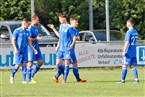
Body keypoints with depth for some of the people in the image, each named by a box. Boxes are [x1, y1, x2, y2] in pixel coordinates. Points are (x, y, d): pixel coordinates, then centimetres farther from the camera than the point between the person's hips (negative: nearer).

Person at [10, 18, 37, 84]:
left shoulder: (27, 32, 11)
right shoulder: (17, 31, -6)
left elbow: (29, 42, 17)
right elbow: (13, 40, -6)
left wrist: (33, 49, 12)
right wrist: (15, 49, -16)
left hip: (25, 51, 5)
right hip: (18, 51, -5)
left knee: (24, 64, -1)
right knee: (17, 65, -6)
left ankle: (24, 80, 0)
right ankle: (12, 76, 19)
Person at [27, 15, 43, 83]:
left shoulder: (36, 27, 14)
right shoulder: (30, 28, -14)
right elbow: (29, 39, -19)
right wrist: (37, 39, -15)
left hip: (37, 47, 9)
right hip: (31, 48, -9)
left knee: (40, 62, 6)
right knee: (30, 63, -5)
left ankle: (32, 75, 16)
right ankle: (29, 79, -1)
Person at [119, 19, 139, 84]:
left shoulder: (129, 32, -13)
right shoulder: (135, 32, 12)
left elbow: (127, 42, -19)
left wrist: (124, 51, -17)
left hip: (128, 52, -7)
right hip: (134, 52, 7)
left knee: (124, 66, 0)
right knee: (133, 66, 9)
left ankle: (123, 80, 3)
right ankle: (136, 79, -1)